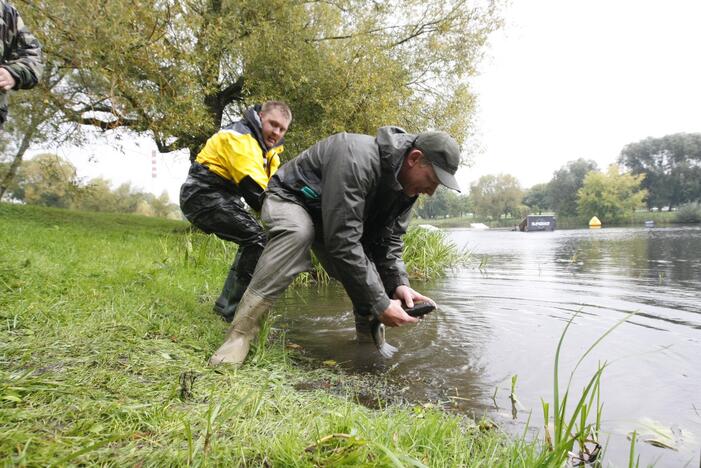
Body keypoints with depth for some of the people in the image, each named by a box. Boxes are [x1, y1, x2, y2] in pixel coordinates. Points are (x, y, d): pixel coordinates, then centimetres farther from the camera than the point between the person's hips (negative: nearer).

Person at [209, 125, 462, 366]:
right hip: (291, 199, -8)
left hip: (335, 216, 8)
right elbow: (343, 242, -41)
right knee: (297, 232, -39)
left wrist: (399, 284, -24)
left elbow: (389, 239, -7)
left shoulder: (407, 181, -10)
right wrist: (380, 304, -37)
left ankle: (369, 337, 11)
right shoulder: (357, 158, -38)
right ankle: (240, 334, -34)